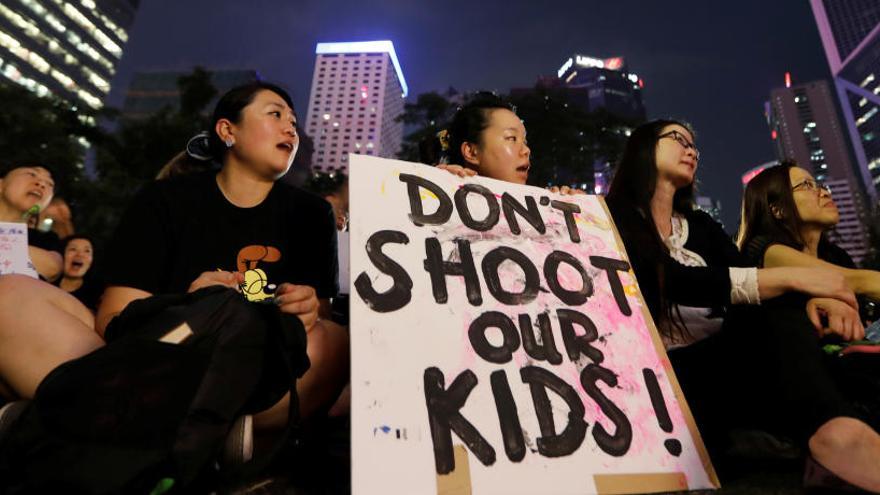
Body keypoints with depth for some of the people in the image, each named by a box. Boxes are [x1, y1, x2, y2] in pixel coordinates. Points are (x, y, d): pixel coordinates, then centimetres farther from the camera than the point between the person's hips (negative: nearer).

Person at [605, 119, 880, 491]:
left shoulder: (700, 224, 20)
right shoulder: (613, 216, -1)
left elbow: (750, 283, 6)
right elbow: (670, 282, -17)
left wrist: (813, 297, -17)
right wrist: (790, 277, -19)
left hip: (723, 359, 5)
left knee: (779, 311, -24)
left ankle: (835, 431, -41)